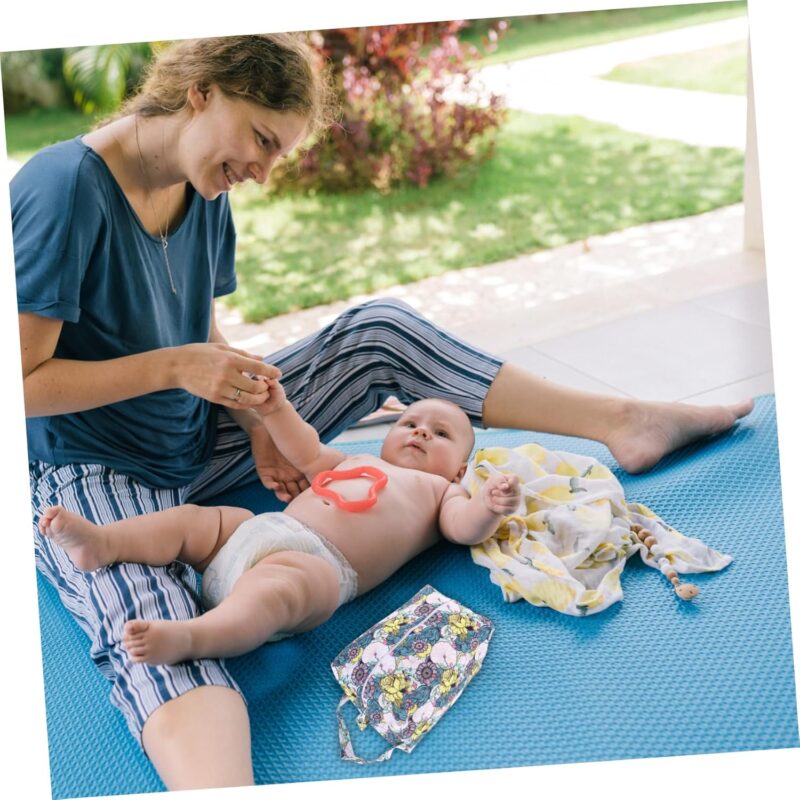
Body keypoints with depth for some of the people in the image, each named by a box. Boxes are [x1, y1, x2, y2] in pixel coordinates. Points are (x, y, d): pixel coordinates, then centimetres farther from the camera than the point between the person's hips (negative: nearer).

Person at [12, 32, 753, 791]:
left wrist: (254, 416, -7)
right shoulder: (63, 189, -22)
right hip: (88, 473, -7)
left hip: (200, 441, 7)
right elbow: (22, 382, -22)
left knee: (378, 332, 0)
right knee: (154, 630, -40)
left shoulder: (204, 191, 2)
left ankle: (623, 421, 1)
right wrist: (175, 366, -26)